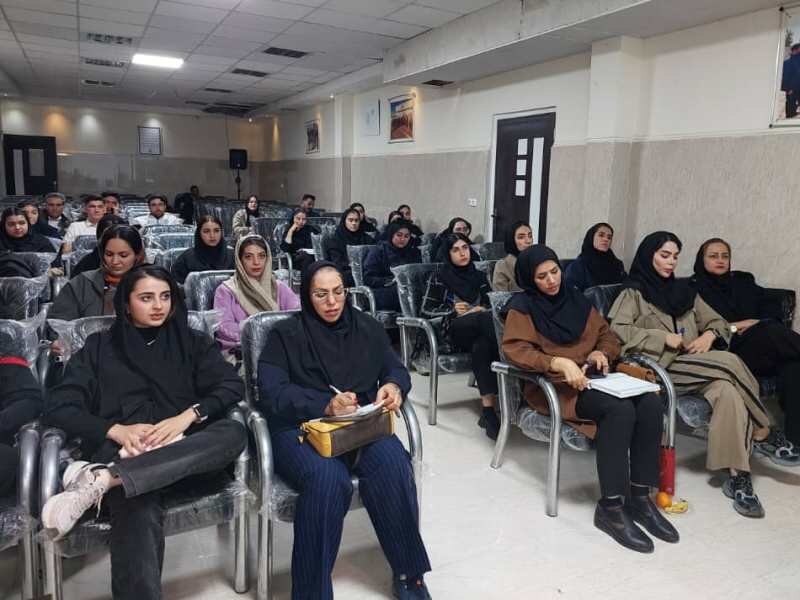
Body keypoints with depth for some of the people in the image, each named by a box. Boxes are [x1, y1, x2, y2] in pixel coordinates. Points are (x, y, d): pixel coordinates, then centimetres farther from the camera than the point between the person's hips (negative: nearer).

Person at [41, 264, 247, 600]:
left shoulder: (192, 342, 20)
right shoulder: (100, 347, 18)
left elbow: (232, 386, 5)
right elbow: (57, 406, 7)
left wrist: (187, 417, -14)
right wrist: (116, 430, -11)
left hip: (186, 453, 2)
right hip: (119, 453, -1)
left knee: (233, 432, -34)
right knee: (138, 507, -38)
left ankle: (102, 479, -42)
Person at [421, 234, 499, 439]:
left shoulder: (479, 275, 22)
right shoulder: (439, 277, 11)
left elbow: (491, 304, 17)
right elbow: (426, 310, 7)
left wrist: (482, 310, -5)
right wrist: (453, 310, -5)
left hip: (480, 329, 3)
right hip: (454, 330, -3)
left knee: (481, 346, -39)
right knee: (488, 319, -37)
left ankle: (488, 409, -46)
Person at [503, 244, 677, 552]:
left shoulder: (576, 299, 16)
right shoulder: (523, 306, 0)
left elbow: (608, 336, 20)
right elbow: (515, 349, -14)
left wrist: (600, 353, -4)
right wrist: (560, 362, -28)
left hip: (592, 377, 6)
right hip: (554, 383, -6)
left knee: (651, 403, -21)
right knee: (620, 409, -32)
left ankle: (639, 496, -12)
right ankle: (610, 507, -23)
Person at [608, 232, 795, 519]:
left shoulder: (684, 290, 24)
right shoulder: (633, 292, 8)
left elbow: (718, 321, 24)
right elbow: (617, 331, -7)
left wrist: (709, 335, -1)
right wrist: (663, 337, -13)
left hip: (696, 367, 5)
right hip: (659, 365, -4)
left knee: (728, 389, -29)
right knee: (729, 363, -27)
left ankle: (738, 475, -31)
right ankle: (758, 424, -8)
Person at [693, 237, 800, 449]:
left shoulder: (743, 281, 29)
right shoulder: (694, 288, 14)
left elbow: (773, 308, 19)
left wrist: (758, 323, -3)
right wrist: (731, 327, -10)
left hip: (765, 351, 4)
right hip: (731, 350, -4)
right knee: (774, 332, -33)